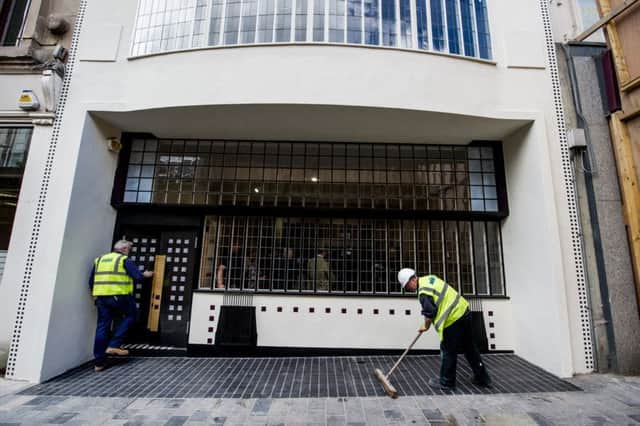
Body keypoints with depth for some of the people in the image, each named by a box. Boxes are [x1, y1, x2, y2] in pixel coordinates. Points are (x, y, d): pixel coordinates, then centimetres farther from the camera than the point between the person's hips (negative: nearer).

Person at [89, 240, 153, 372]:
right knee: (130, 316, 16)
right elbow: (137, 277, -7)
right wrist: (145, 275, 13)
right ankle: (114, 345, 5)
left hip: (101, 297, 6)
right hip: (119, 296, -6)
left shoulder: (99, 260, 18)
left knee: (102, 327, 9)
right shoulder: (125, 260, -1)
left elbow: (91, 281, 20)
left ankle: (99, 362, 12)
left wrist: (95, 295, 31)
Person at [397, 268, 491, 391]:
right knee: (469, 347, 21)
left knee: (448, 352, 5)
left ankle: (446, 382, 19)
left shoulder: (423, 291, -19)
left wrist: (426, 326, 4)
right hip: (464, 310, 10)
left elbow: (430, 313, -17)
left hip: (453, 319, -10)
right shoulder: (429, 278, 9)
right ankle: (482, 378, 31)